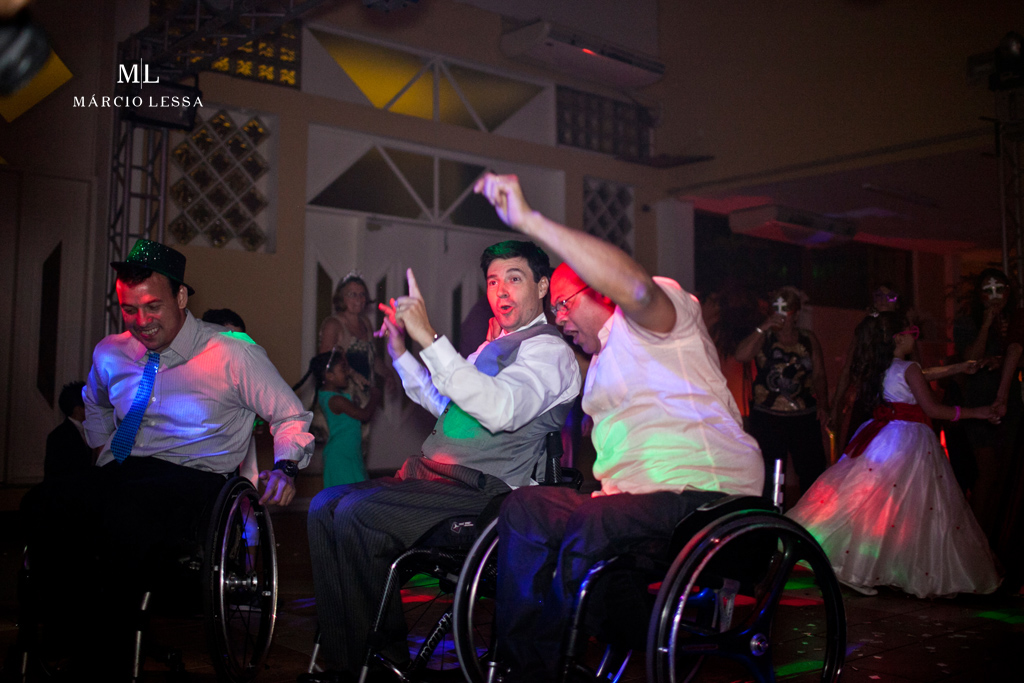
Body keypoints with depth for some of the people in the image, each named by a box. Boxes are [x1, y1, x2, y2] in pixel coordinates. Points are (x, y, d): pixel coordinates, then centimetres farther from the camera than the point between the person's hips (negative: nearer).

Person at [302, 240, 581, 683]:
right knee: (325, 505, -1)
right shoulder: (493, 346, 23)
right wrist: (399, 352, 24)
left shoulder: (548, 349, -7)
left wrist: (429, 337, -28)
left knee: (356, 513, -25)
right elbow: (443, 402, 35)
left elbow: (500, 410, -26)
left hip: (482, 490, -10)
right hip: (435, 477, 10)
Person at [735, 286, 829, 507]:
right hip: (767, 416, -2)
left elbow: (819, 376, 13)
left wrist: (823, 406, 2)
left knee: (813, 471, 1)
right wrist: (764, 327, -17)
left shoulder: (808, 339, 11)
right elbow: (741, 355, -15)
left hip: (804, 416, 2)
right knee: (769, 473, 0)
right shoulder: (763, 337, 4)